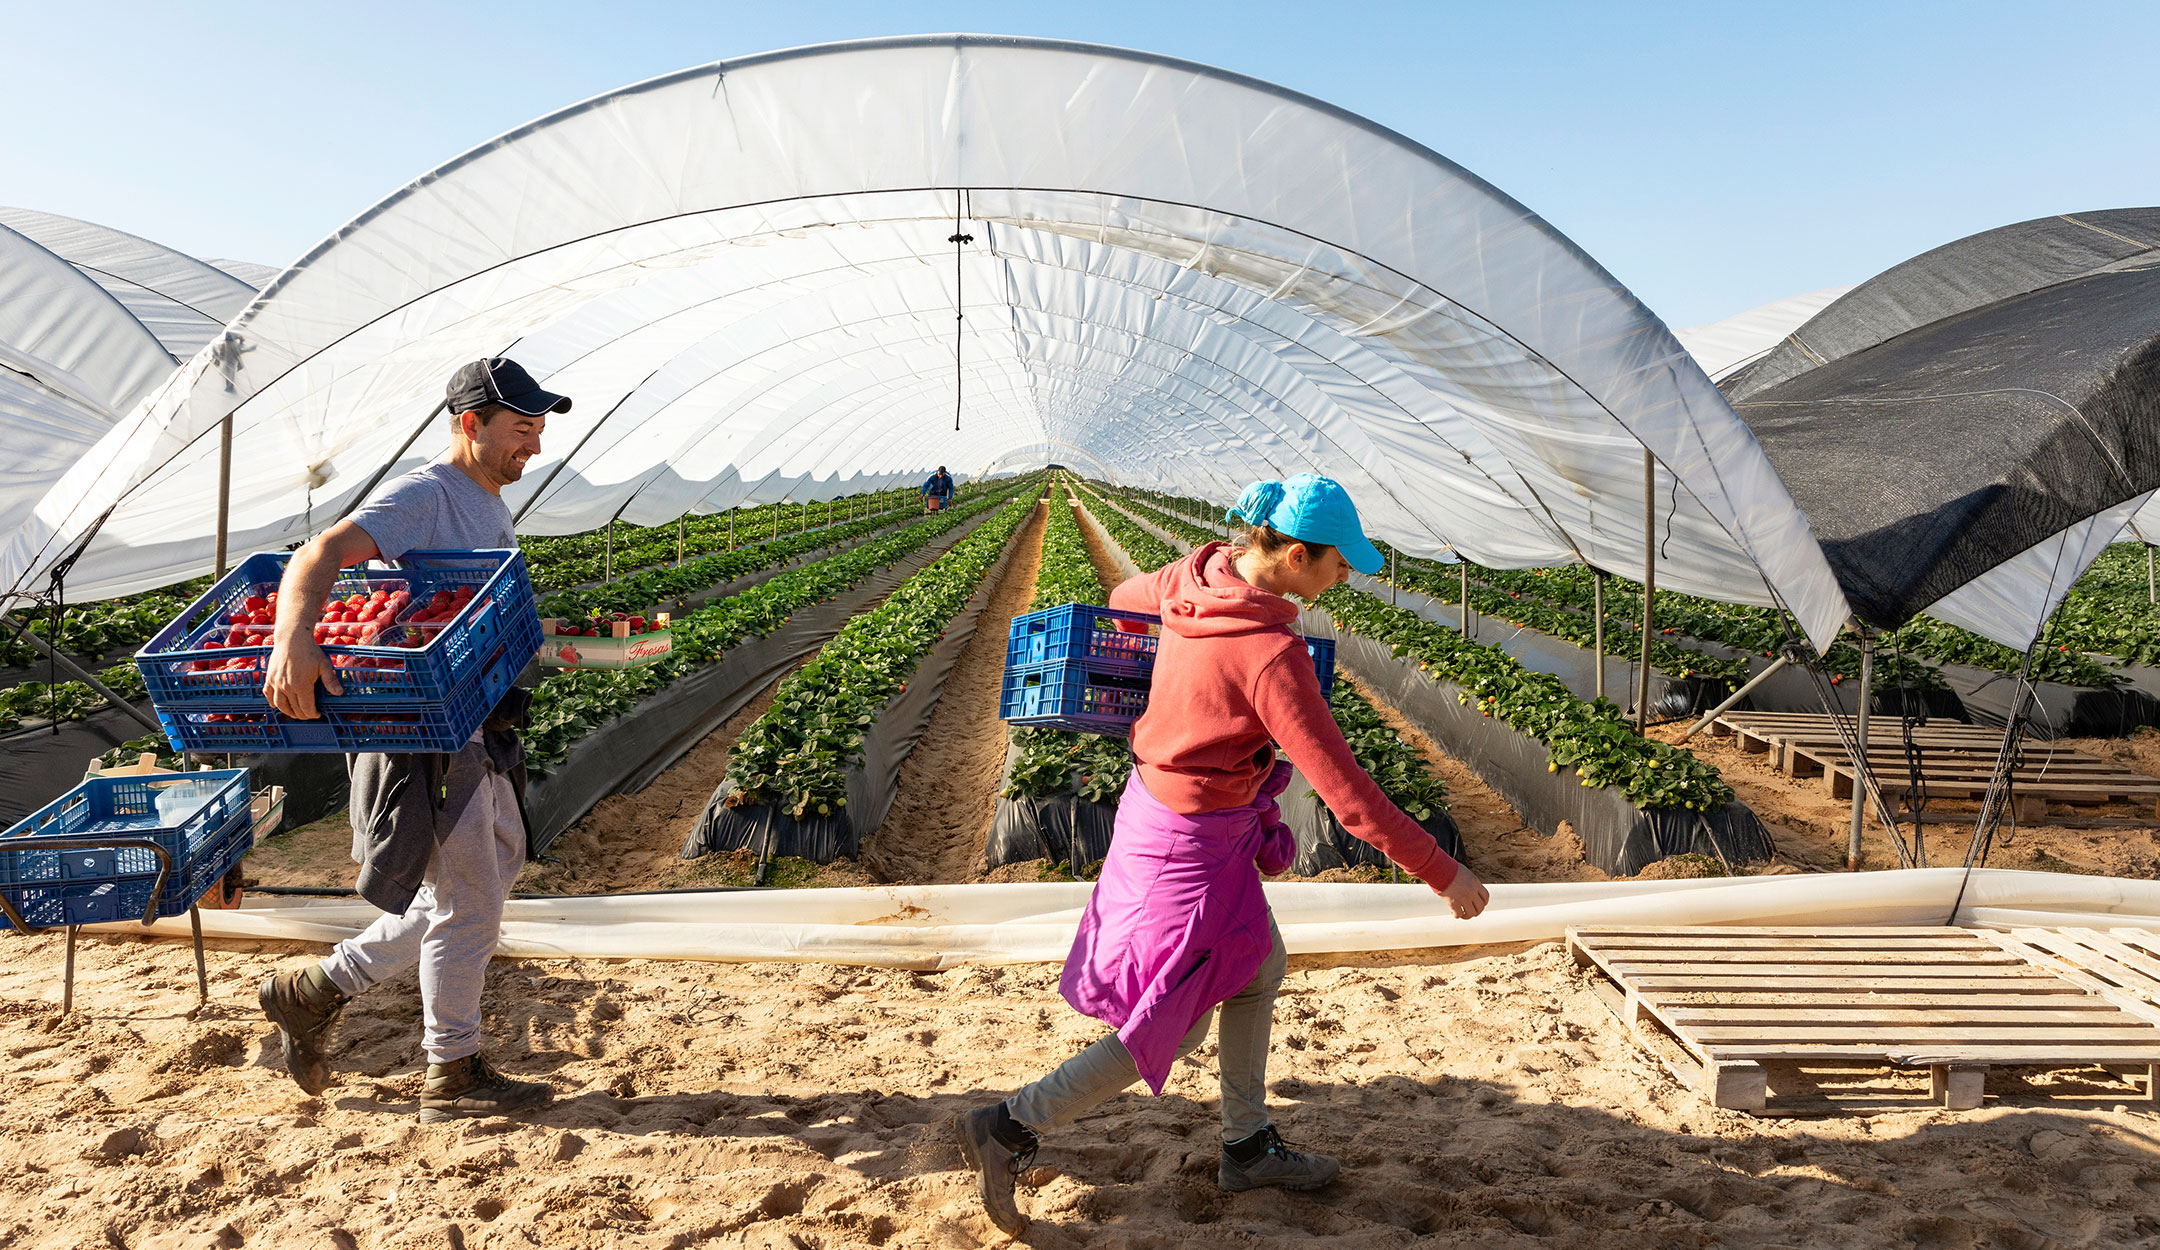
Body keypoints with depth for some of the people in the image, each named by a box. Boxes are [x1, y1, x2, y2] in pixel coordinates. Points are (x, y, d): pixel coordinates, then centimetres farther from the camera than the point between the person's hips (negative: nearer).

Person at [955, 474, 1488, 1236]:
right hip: (1194, 844, -9)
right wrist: (1442, 873, -17)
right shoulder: (1272, 657, -30)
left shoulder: (1199, 574, -7)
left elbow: (1126, 599, 17)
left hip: (1156, 800, 9)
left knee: (1260, 968, 24)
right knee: (1171, 1028, 9)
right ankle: (1008, 1127, 17)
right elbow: (1345, 792, -27)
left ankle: (1248, 1147, 38)